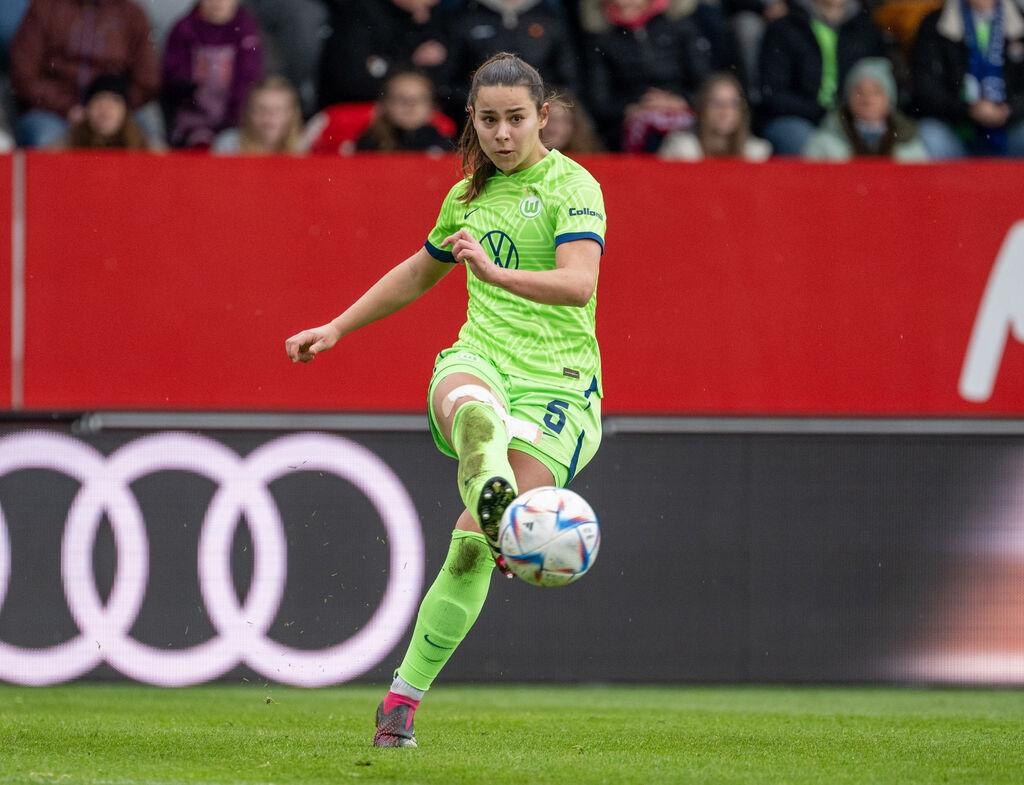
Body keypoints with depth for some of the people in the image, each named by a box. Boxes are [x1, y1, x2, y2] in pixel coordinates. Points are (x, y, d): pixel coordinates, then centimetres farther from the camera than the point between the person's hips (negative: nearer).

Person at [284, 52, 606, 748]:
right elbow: (419, 274, 36)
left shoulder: (573, 187, -3)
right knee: (470, 409, -39)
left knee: (472, 542, -15)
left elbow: (578, 283, -21)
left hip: (559, 384, -4)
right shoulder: (469, 195, 17)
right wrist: (337, 329, 36)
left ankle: (404, 697, -3)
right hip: (481, 361, 4)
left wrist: (495, 272, -36)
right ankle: (494, 497, -72)